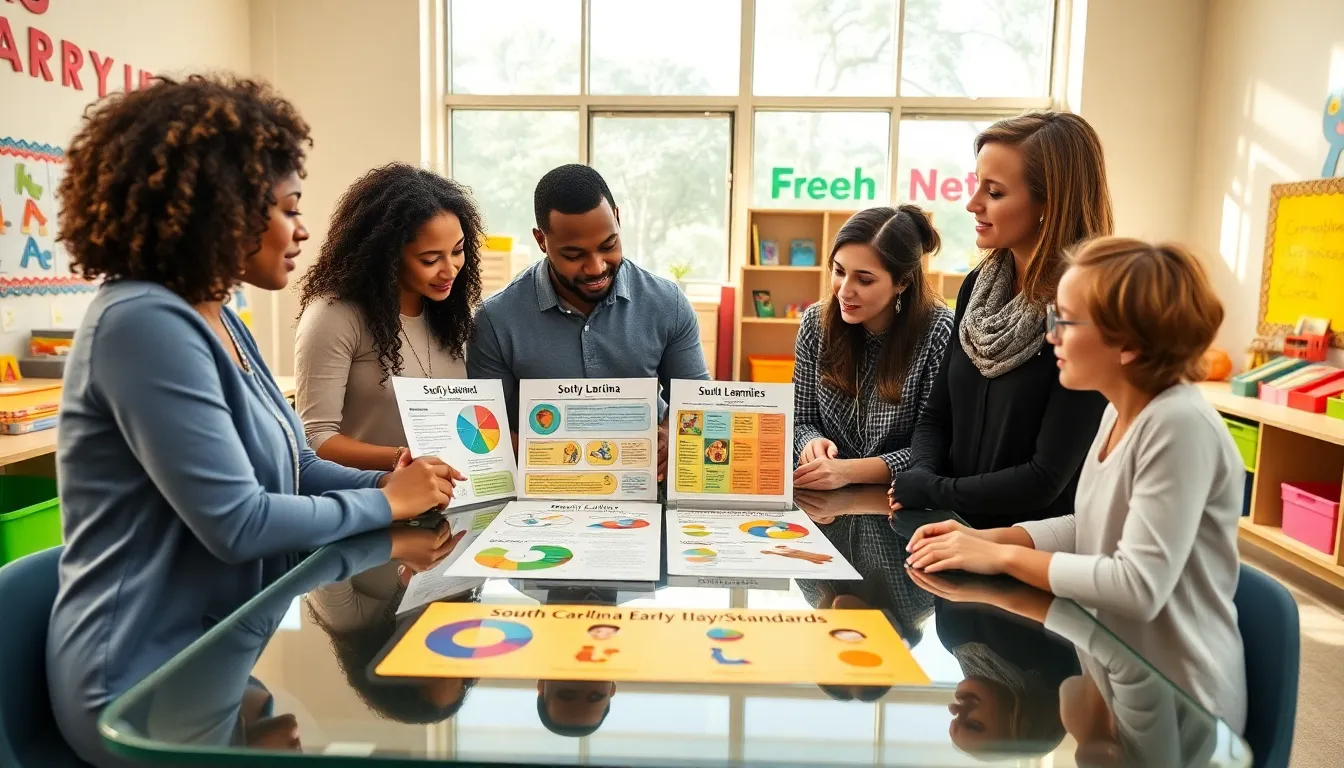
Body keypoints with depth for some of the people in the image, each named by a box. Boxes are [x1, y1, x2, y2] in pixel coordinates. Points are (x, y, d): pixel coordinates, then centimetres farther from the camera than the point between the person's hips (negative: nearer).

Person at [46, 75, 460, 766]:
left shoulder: (215, 320, 8)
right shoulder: (145, 322, -23)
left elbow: (291, 466, 11)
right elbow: (236, 522, -27)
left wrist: (393, 482, -6)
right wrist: (385, 504, -14)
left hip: (220, 646, 9)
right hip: (151, 684, -8)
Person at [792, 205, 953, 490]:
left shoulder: (938, 331, -13)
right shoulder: (816, 322, -2)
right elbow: (801, 421, 5)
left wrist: (850, 470, -25)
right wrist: (812, 443, -17)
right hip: (826, 498, 3)